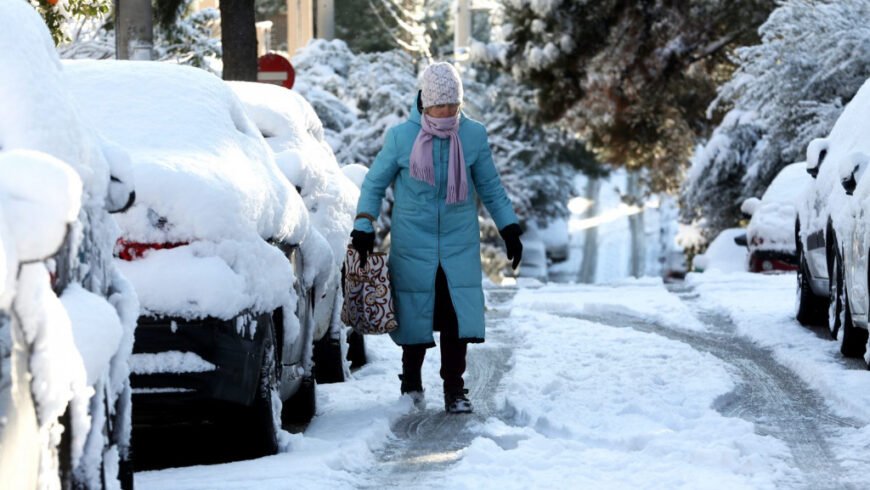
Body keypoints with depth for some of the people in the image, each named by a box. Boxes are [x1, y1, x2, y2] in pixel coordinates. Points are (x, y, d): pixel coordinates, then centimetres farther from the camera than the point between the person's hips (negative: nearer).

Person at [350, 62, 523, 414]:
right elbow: (374, 183, 5)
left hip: (459, 245, 1)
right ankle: (411, 383, 23)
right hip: (413, 245, -1)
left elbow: (490, 187, 11)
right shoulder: (400, 137, -6)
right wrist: (364, 227, -4)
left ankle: (454, 388, 3)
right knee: (414, 315, 4)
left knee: (457, 317, -6)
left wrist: (509, 228, 9)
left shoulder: (474, 136, -1)